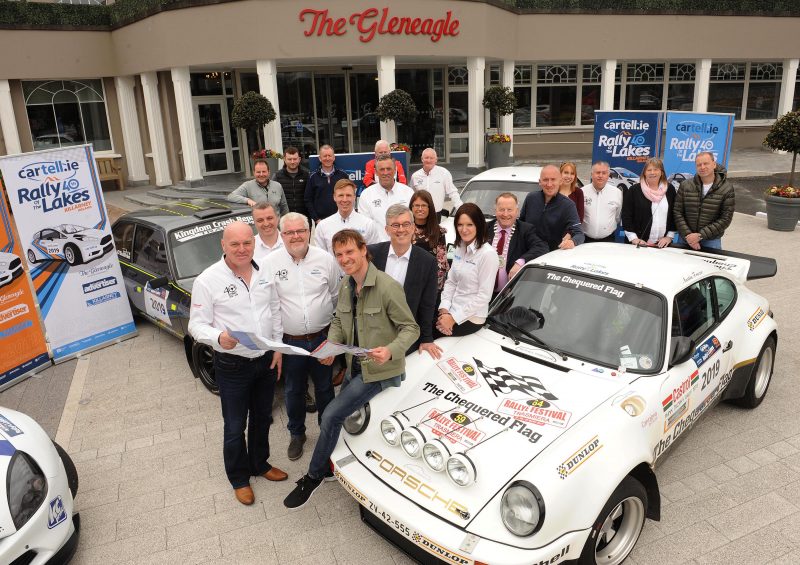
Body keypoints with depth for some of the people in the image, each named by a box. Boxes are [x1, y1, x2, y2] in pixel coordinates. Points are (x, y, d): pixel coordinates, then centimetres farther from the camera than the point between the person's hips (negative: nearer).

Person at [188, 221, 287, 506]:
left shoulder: (264, 274, -1)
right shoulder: (207, 280, -16)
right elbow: (197, 325, -14)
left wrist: (278, 347, 4)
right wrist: (219, 337, -34)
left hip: (266, 360, 5)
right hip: (232, 365, -5)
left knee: (262, 418, 22)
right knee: (235, 427, 9)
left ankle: (260, 464, 44)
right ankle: (239, 478, 32)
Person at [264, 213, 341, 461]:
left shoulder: (325, 259, -5)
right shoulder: (270, 263, -8)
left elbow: (337, 296, 6)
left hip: (322, 337, 1)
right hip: (290, 341, 0)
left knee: (325, 387, 17)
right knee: (293, 391, 16)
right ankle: (297, 434, 38)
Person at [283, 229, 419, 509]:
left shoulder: (388, 287, -22)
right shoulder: (346, 286, 1)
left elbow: (411, 328, -16)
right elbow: (338, 322, 13)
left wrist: (390, 351, -34)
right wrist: (331, 345, -8)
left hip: (380, 371, -7)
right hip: (355, 368, 7)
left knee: (331, 415, -11)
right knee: (338, 416, 17)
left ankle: (314, 476, 10)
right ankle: (328, 467, 43)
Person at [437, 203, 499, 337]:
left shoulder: (488, 254, -17)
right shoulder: (460, 248, 7)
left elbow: (484, 296, -17)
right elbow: (450, 282, 10)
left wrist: (454, 318, -17)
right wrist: (444, 308, -5)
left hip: (470, 318, -7)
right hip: (452, 310, 7)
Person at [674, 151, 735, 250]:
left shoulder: (727, 189, -5)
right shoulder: (685, 185, 0)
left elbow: (725, 219, -8)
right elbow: (678, 213, -3)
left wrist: (701, 235, -16)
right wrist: (688, 235, -14)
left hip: (711, 241, -1)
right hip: (686, 239, 2)